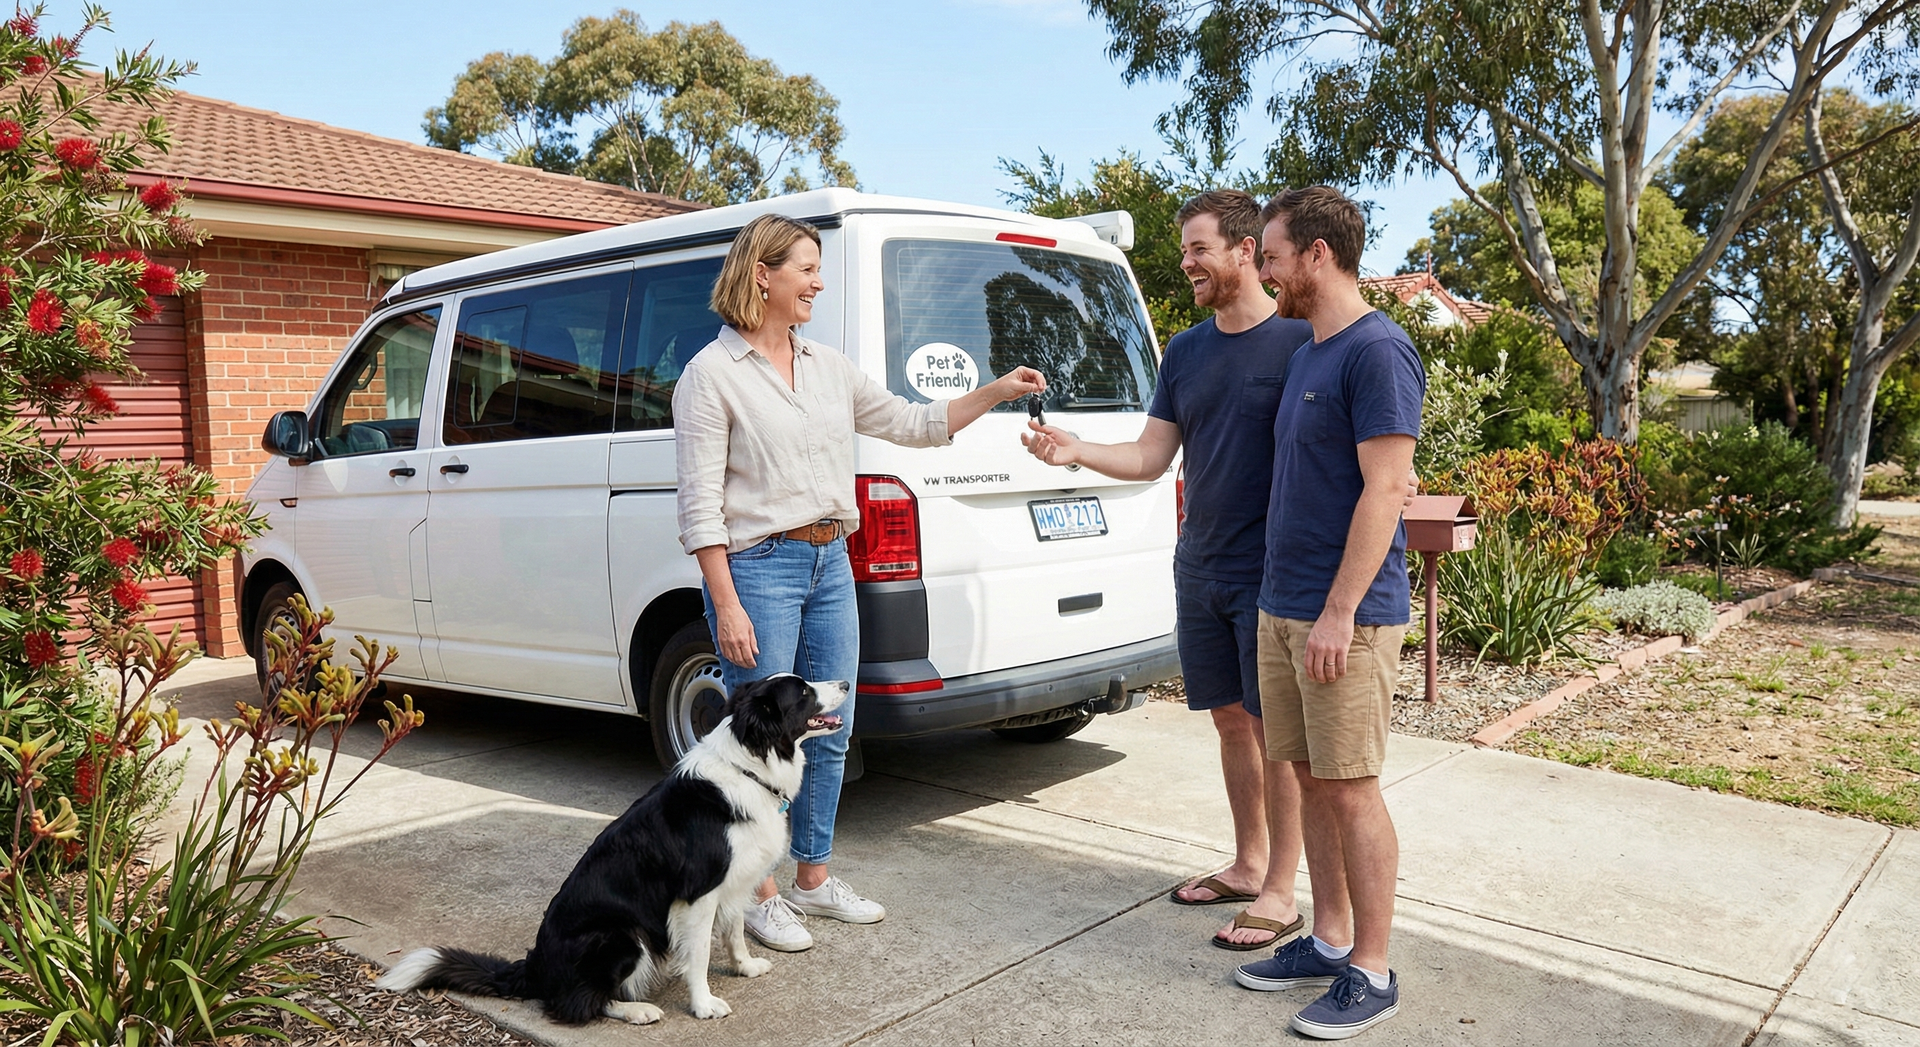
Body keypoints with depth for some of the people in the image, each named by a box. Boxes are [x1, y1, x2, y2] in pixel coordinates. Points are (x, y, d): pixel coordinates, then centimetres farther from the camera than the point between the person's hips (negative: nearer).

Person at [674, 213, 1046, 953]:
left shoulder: (828, 366, 12)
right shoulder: (711, 373, -8)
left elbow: (911, 424, 18)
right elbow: (700, 504, -11)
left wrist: (996, 392, 7)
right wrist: (726, 607, -16)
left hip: (830, 563, 7)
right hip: (758, 566, -7)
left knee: (830, 732, 13)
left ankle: (814, 878, 29)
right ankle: (760, 896, 17)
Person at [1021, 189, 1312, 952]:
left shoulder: (1300, 342, -9)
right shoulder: (1185, 352, 11)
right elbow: (1151, 457, 9)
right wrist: (1076, 452, -8)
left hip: (1271, 574, -6)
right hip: (1199, 570, 7)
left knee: (1276, 730, 2)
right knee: (1230, 719, 16)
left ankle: (1280, 893, 13)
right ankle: (1248, 863, 31)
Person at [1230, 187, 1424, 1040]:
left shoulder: (1378, 351, -13)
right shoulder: (1307, 350, 15)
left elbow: (1383, 492, -18)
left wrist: (1339, 612, -20)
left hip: (1346, 615, -8)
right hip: (1281, 607, 9)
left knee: (1351, 788, 0)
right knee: (1310, 778, 14)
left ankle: (1370, 971, 12)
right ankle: (1329, 940, 26)